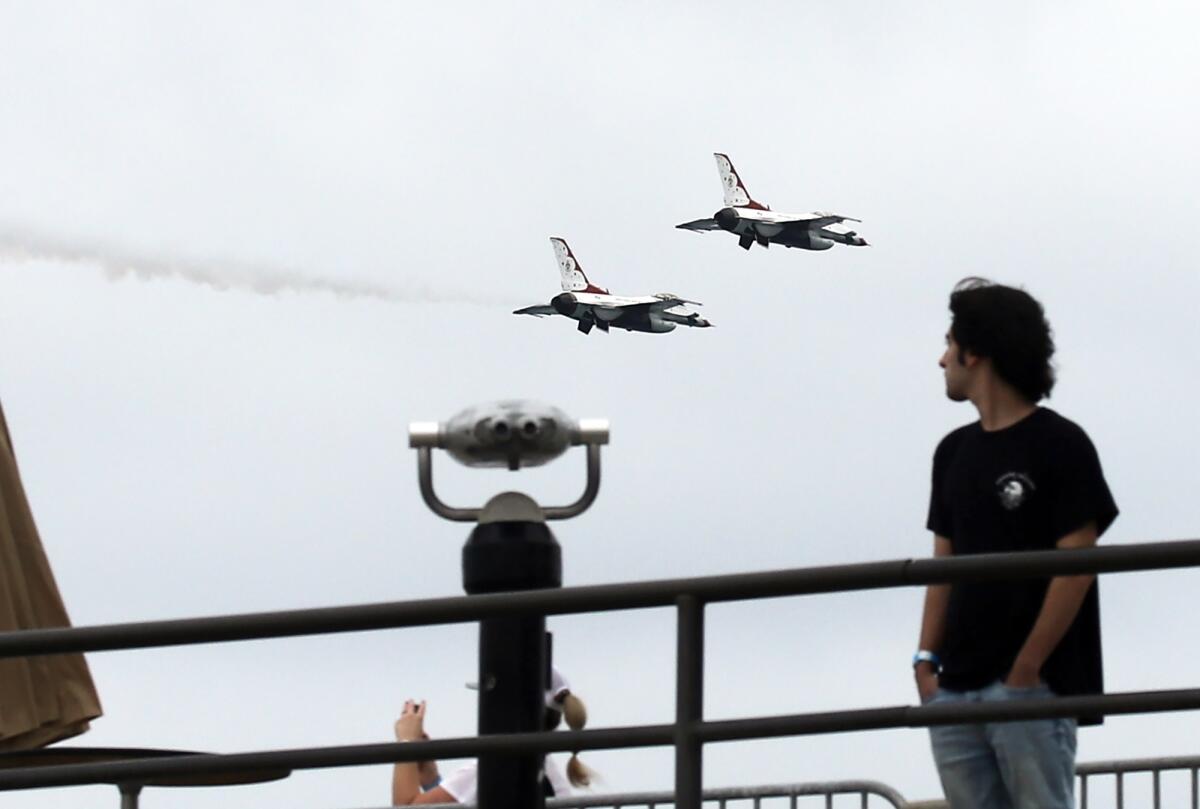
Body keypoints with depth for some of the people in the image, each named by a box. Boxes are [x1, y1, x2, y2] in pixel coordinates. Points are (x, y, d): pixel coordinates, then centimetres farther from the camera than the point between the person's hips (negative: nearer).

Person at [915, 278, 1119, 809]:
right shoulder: (955, 452, 16)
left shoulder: (1059, 445, -4)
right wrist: (926, 658, 5)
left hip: (1033, 687, -7)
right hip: (955, 689, 7)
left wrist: (1025, 672, -12)